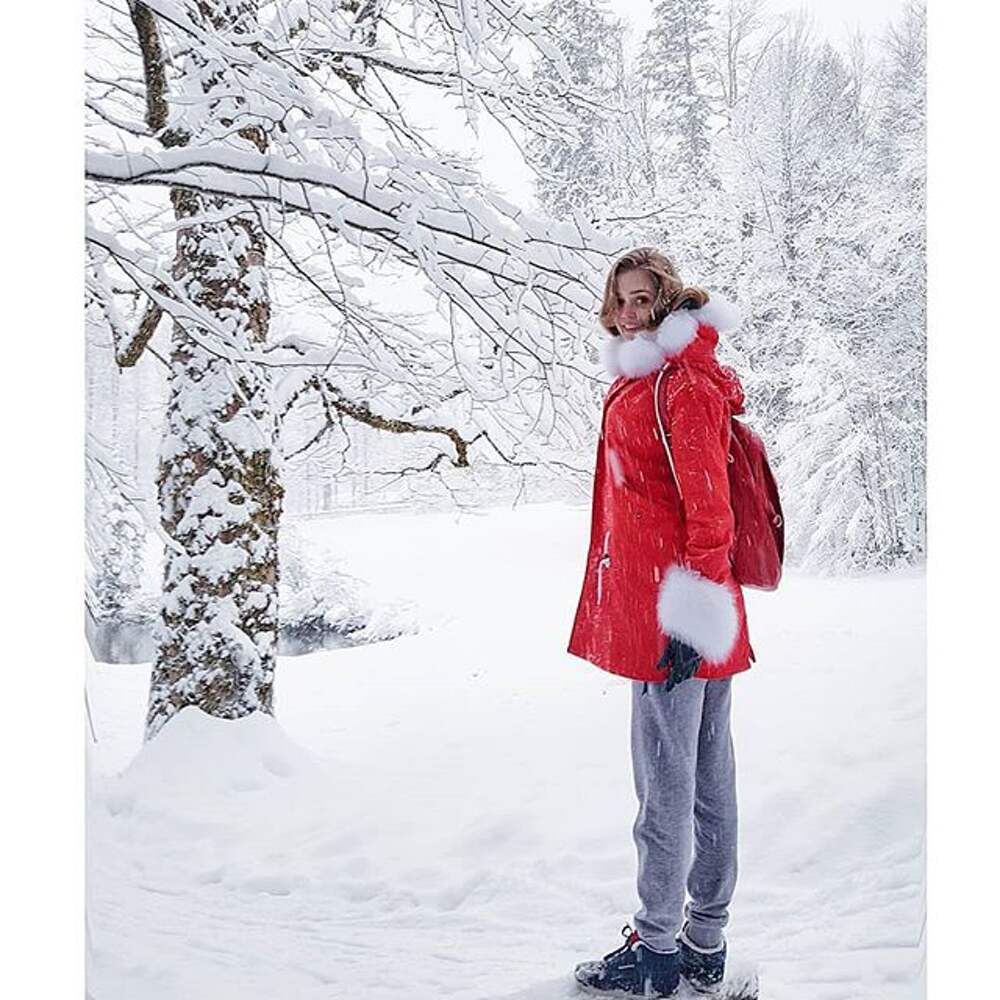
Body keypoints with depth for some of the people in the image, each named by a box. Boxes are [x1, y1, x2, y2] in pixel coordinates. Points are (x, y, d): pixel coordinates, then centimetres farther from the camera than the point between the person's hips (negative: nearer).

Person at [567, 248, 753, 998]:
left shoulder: (682, 384, -10)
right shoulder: (642, 384, 19)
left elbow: (707, 506, -17)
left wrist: (690, 613, -20)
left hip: (674, 615, -10)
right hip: (664, 612, 10)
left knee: (665, 787, -1)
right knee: (709, 780, 14)